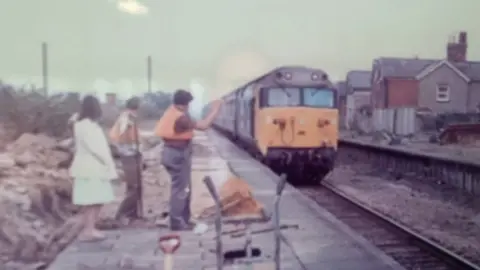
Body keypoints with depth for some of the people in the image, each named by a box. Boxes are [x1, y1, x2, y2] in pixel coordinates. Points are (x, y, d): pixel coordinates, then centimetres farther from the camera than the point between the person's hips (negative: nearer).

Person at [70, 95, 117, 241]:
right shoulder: (84, 125, -12)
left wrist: (107, 163, 8)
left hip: (95, 167, 9)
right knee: (92, 201, -6)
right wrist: (108, 162, -12)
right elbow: (93, 146, -17)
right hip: (90, 168, -9)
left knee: (97, 200, 9)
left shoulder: (91, 124, 17)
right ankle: (88, 231, -1)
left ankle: (90, 229, 16)